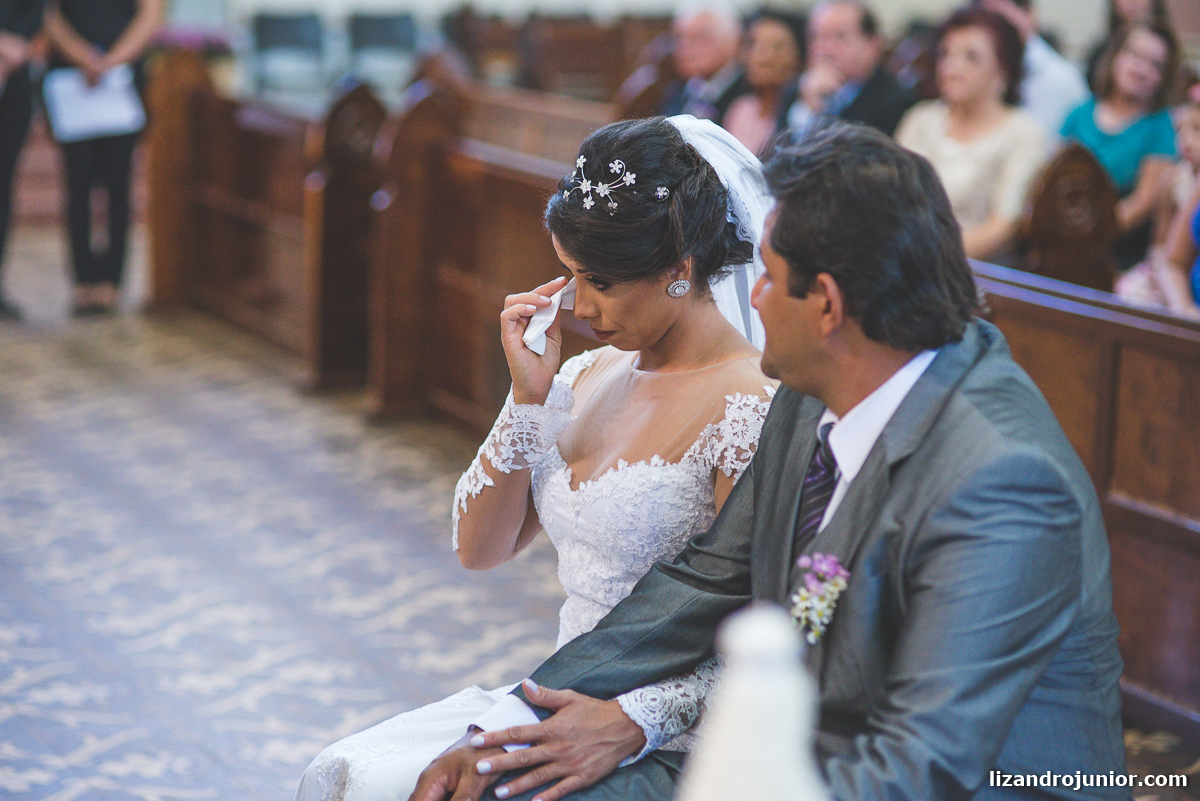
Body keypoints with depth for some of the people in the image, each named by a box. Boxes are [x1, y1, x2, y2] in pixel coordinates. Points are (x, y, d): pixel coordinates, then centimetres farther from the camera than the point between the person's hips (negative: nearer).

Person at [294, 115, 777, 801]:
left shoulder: (749, 409, -16)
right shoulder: (593, 375, 7)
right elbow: (480, 549, 8)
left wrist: (626, 721, -28)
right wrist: (531, 395, -3)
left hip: (657, 738, -7)